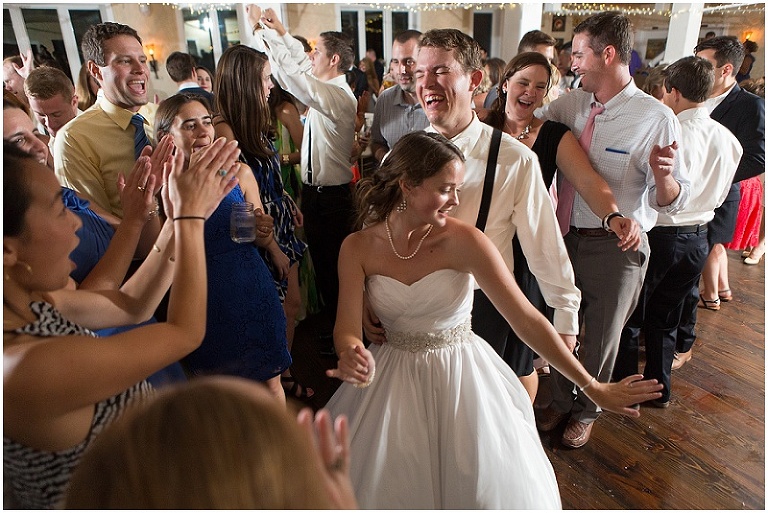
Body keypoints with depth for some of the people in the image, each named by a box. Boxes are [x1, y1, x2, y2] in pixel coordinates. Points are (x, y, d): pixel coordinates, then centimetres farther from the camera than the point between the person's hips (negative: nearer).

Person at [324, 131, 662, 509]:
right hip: (393, 380, 2)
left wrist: (593, 387, -14)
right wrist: (354, 357, -35)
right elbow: (348, 328, -11)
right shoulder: (358, 247, -9)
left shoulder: (464, 241, -17)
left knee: (493, 491, 5)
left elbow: (526, 318, -16)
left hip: (461, 376, -1)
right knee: (377, 488, 8)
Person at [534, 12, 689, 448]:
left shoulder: (656, 118, -15)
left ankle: (587, 410, 44)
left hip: (615, 248, -4)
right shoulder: (569, 104, -1)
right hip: (565, 237, 4)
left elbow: (672, 201, -14)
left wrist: (663, 175, -36)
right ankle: (561, 400, 46)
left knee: (601, 337, 17)